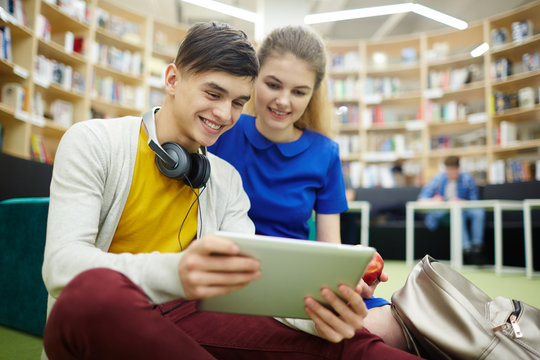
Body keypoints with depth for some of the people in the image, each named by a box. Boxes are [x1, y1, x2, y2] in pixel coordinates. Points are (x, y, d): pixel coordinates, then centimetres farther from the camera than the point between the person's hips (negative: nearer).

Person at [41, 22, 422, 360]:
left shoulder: (228, 179, 10)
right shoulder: (93, 141, -5)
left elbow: (249, 276, 1)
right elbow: (62, 263, -17)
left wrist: (312, 308, -22)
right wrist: (174, 274, -38)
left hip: (181, 319, 2)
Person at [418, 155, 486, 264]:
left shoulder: (467, 179, 1)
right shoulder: (438, 179, 1)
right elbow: (422, 198, -3)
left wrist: (460, 202, -17)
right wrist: (433, 200, -25)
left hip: (464, 210, 2)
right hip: (443, 213, -1)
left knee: (479, 212, -29)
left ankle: (477, 246, -32)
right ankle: (467, 249, -40)